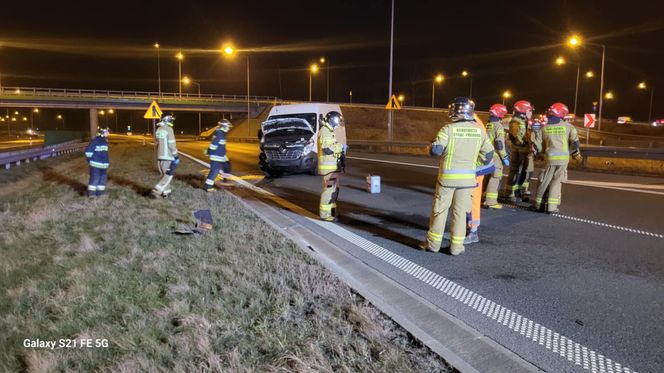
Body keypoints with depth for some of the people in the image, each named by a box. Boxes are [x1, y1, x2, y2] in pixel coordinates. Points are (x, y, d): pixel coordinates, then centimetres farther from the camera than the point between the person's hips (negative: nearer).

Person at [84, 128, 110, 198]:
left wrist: (107, 161, 21)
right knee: (94, 178, -6)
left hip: (104, 164, 8)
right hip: (95, 164, -8)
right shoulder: (95, 141, -14)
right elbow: (88, 150, -14)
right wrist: (90, 159, -8)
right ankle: (91, 193, 1)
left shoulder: (105, 141, 12)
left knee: (103, 178, 11)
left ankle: (100, 192, 22)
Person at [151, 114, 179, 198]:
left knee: (164, 174, 16)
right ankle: (157, 189, -10)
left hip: (160, 156, 8)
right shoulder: (169, 129, -14)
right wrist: (176, 155, -10)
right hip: (168, 156, -8)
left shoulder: (158, 130, 10)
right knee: (169, 175, -1)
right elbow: (172, 144, -17)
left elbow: (157, 143, 16)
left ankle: (166, 191, 18)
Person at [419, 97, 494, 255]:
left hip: (448, 176, -3)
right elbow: (488, 153, 10)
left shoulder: (448, 129, -12)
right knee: (460, 211, 10)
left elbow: (435, 150, -17)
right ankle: (456, 246, 14)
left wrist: (434, 144, 6)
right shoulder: (479, 130, 1)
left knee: (439, 210, 9)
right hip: (468, 177, 3)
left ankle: (433, 243, 18)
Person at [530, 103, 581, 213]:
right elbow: (575, 143, -4)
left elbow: (537, 146, 2)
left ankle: (538, 205, 18)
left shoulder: (544, 128, 3)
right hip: (564, 158, 0)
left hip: (550, 158, 0)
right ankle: (552, 206, 6)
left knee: (543, 182, 11)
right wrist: (574, 152, 15)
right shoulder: (568, 126, 0)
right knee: (556, 182, 7)